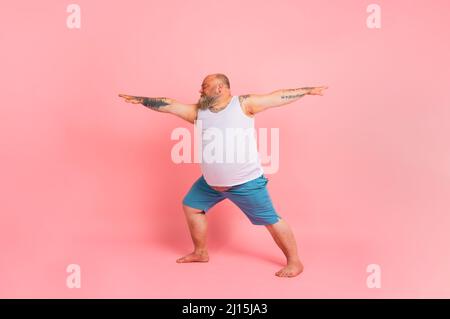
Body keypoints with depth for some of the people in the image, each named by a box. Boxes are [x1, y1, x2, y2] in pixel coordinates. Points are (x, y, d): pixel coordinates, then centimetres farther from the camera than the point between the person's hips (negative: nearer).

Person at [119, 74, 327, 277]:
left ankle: (294, 262, 21)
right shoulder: (197, 111, 6)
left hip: (246, 182, -6)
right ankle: (201, 253, 37)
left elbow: (278, 97, -3)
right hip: (211, 182, 6)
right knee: (191, 207, 17)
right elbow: (168, 105, 7)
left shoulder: (243, 103, -6)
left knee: (271, 220, 1)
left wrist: (308, 91, -1)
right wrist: (140, 100, 8)